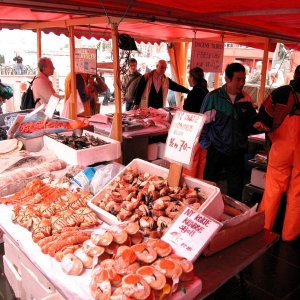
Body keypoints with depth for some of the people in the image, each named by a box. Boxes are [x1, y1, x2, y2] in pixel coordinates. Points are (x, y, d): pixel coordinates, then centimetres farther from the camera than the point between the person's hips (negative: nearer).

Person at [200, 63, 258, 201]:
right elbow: (202, 122, -3)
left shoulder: (246, 99, 0)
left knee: (235, 192, 11)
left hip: (237, 153, 2)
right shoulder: (213, 96, -8)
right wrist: (206, 144, -6)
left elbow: (251, 125, 6)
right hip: (216, 151, -2)